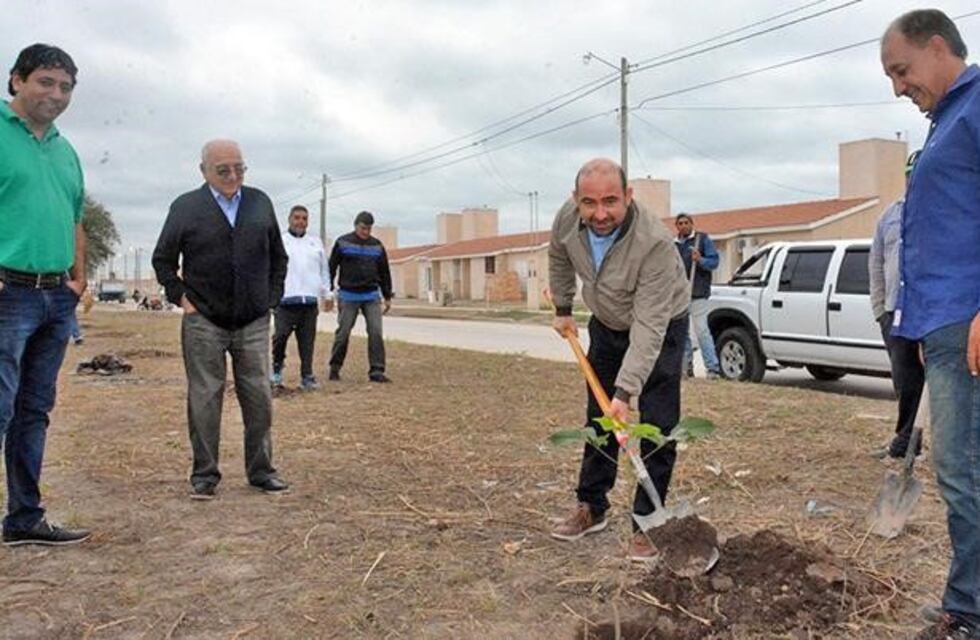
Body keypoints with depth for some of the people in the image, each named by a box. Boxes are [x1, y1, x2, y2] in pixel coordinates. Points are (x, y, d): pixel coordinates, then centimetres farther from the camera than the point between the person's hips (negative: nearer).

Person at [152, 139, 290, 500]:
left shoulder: (260, 203, 8)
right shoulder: (186, 207, 2)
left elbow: (278, 257, 16)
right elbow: (163, 259, 9)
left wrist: (272, 297, 8)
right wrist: (180, 297, -1)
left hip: (253, 322, 2)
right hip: (203, 323, -2)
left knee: (259, 398, 4)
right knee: (205, 400, 3)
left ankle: (261, 470, 16)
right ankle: (205, 474, 14)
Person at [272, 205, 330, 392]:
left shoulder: (316, 243, 16)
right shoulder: (279, 241, 4)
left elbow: (324, 270, 20)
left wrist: (326, 293, 15)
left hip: (310, 300, 3)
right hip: (286, 299, -3)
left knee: (307, 341, 4)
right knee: (281, 335, -7)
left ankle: (307, 376, 10)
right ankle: (277, 367, 15)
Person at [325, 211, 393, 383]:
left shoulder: (377, 246, 8)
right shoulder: (342, 243, 0)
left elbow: (384, 272, 15)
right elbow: (331, 268, 2)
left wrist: (387, 296, 14)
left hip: (372, 297, 2)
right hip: (348, 296, -2)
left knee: (376, 332, -7)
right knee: (343, 333, 2)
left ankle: (376, 371, -3)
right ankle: (334, 368, 17)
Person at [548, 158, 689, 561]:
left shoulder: (655, 243, -38)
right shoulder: (568, 219, -21)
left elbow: (649, 327, -38)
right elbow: (559, 256, 4)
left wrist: (624, 392, -42)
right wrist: (562, 308, 9)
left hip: (660, 326, -5)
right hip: (606, 323, 5)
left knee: (657, 426, -9)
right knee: (598, 417, 11)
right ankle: (591, 507, 24)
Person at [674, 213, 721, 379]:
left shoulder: (703, 239, 2)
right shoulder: (674, 244, 16)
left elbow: (714, 261, -4)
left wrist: (700, 260, -22)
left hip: (697, 294, -6)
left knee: (701, 330, -12)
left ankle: (712, 368, -10)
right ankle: (687, 367, 16)